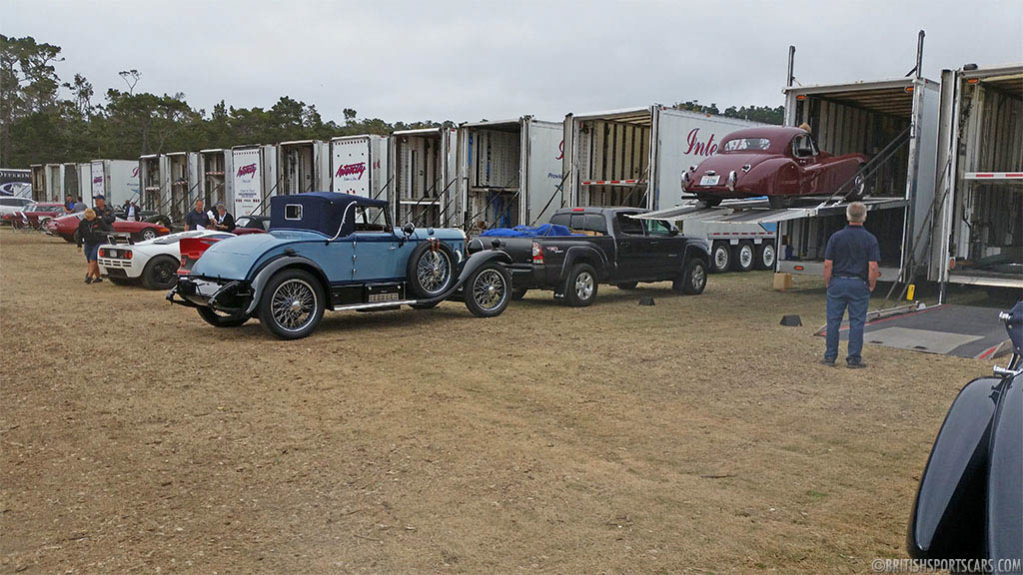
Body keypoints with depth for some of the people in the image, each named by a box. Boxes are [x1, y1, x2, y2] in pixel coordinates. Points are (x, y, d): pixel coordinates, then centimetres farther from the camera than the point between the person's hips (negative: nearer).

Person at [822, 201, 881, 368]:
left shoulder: (836, 237, -2)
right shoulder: (870, 239, -5)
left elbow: (828, 264, -3)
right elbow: (873, 267, -10)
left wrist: (828, 284, 7)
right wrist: (871, 286, 3)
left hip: (837, 283, 1)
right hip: (859, 285, -1)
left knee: (833, 321, 7)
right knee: (857, 322, 5)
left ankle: (830, 356, 11)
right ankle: (854, 359, 7)